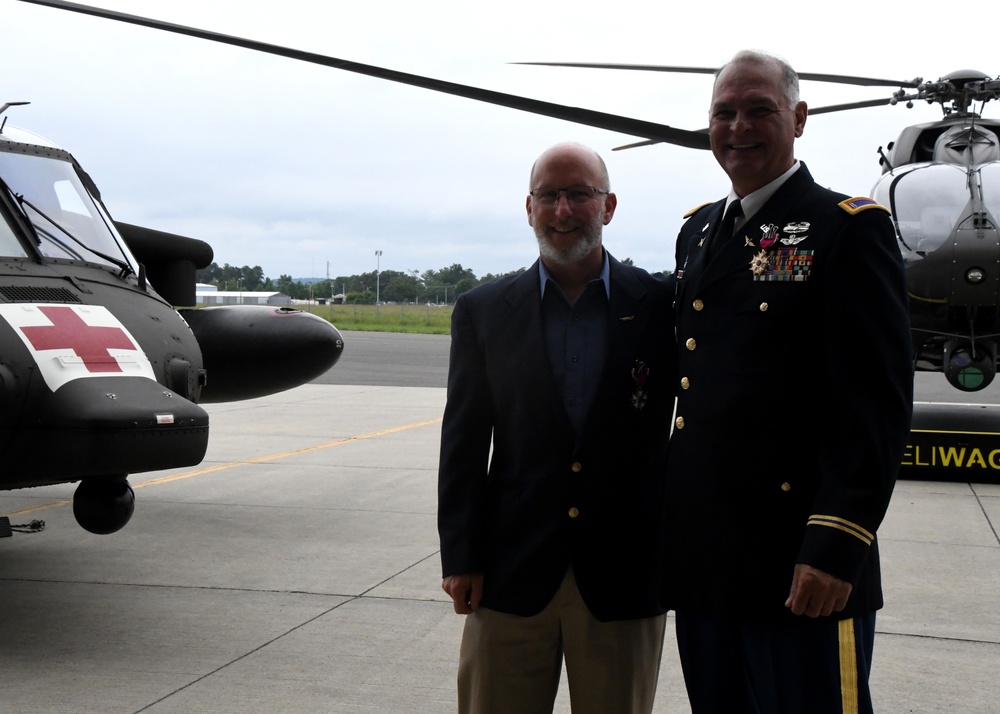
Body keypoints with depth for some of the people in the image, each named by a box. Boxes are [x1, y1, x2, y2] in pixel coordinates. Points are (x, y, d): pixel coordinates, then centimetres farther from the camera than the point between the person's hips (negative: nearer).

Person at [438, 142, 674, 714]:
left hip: (626, 576, 0)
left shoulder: (662, 306, 0)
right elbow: (463, 445, 3)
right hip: (511, 578, 1)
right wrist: (460, 559, -1)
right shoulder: (484, 313, 3)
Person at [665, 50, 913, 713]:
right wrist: (674, 521, 13)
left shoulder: (849, 228, -6)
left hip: (804, 564, -6)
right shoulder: (697, 231, 15)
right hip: (701, 556, 7)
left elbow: (879, 403, -13)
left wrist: (838, 544, -20)